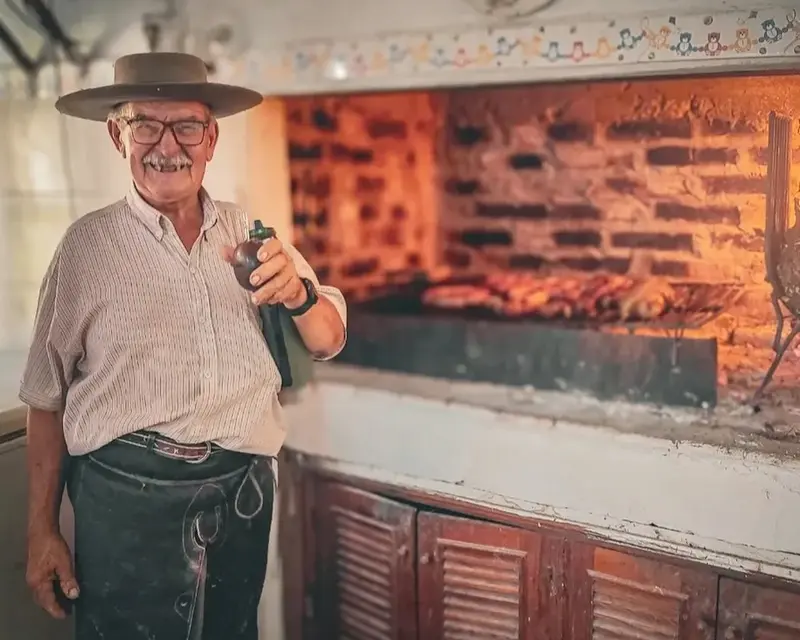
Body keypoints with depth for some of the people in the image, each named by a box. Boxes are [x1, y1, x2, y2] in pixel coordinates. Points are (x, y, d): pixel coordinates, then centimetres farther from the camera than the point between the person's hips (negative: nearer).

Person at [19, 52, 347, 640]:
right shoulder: (88, 244, -4)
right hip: (127, 500, -3)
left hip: (243, 495, 3)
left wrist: (296, 292, -18)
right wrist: (42, 530, -1)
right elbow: (49, 394, -1)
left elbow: (328, 343, 4)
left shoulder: (249, 234, 3)